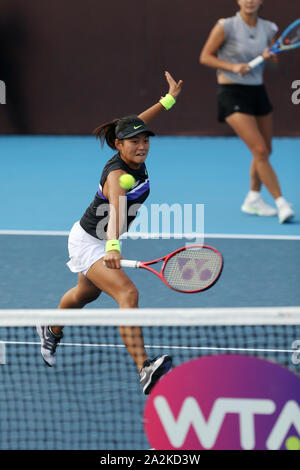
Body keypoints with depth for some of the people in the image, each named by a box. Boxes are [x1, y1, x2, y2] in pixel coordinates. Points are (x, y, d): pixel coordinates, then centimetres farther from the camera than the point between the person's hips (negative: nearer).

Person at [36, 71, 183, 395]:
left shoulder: (135, 159, -10)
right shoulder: (117, 174, -34)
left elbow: (135, 124, 13)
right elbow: (116, 210, -53)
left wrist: (169, 99, 13)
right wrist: (113, 247, -69)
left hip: (104, 241, 10)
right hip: (88, 242, -10)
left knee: (86, 294, 32)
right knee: (128, 295, -29)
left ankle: (52, 331, 62)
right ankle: (145, 371, -40)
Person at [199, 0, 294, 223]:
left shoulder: (268, 29, 3)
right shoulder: (226, 26, -12)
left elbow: (274, 58, 16)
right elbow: (205, 57, -7)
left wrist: (270, 56, -8)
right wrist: (233, 67, -20)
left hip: (257, 91, 6)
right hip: (232, 94, -6)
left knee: (265, 150, 13)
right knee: (260, 150, -14)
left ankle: (253, 200, 32)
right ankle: (282, 204, -11)